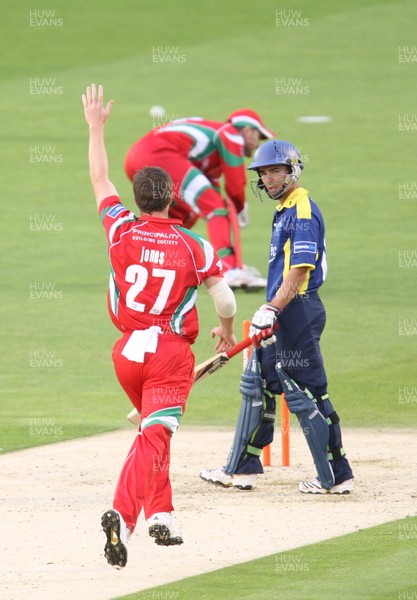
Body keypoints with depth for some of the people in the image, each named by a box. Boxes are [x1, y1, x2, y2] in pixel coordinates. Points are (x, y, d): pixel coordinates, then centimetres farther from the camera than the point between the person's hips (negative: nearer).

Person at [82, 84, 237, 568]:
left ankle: (160, 515, 24)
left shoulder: (122, 232, -3)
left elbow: (99, 180, 11)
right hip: (171, 353, -4)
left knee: (153, 429, 24)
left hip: (127, 351, 4)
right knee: (155, 434, -13)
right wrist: (226, 331, 15)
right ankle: (124, 515, -33)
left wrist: (96, 127, 21)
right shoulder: (193, 246, -7)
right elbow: (225, 299, -6)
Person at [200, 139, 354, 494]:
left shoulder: (303, 211, -15)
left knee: (308, 392, -7)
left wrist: (272, 311, -27)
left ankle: (338, 476, -3)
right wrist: (270, 312, 23)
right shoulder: (285, 211, 16)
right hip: (284, 315, 11)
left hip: (298, 313, -11)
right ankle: (243, 469, 20)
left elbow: (300, 269, -23)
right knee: (258, 385, 14)